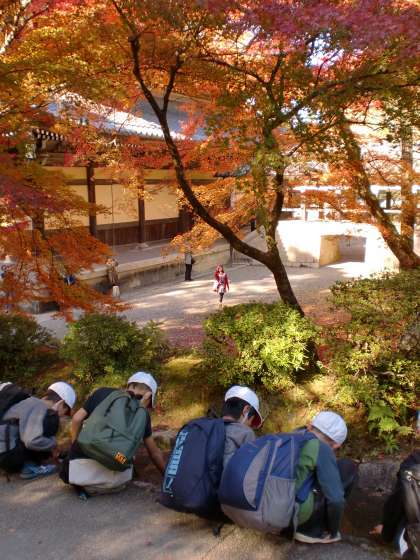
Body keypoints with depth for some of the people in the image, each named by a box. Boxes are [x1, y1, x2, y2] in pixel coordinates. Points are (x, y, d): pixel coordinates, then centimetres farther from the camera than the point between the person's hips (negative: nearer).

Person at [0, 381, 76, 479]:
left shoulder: (30, 402, 17)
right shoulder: (40, 407, -13)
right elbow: (32, 441, -26)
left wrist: (49, 451, 22)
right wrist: (54, 444, -9)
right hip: (8, 457, -10)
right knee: (51, 420, -11)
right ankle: (30, 465, -6)